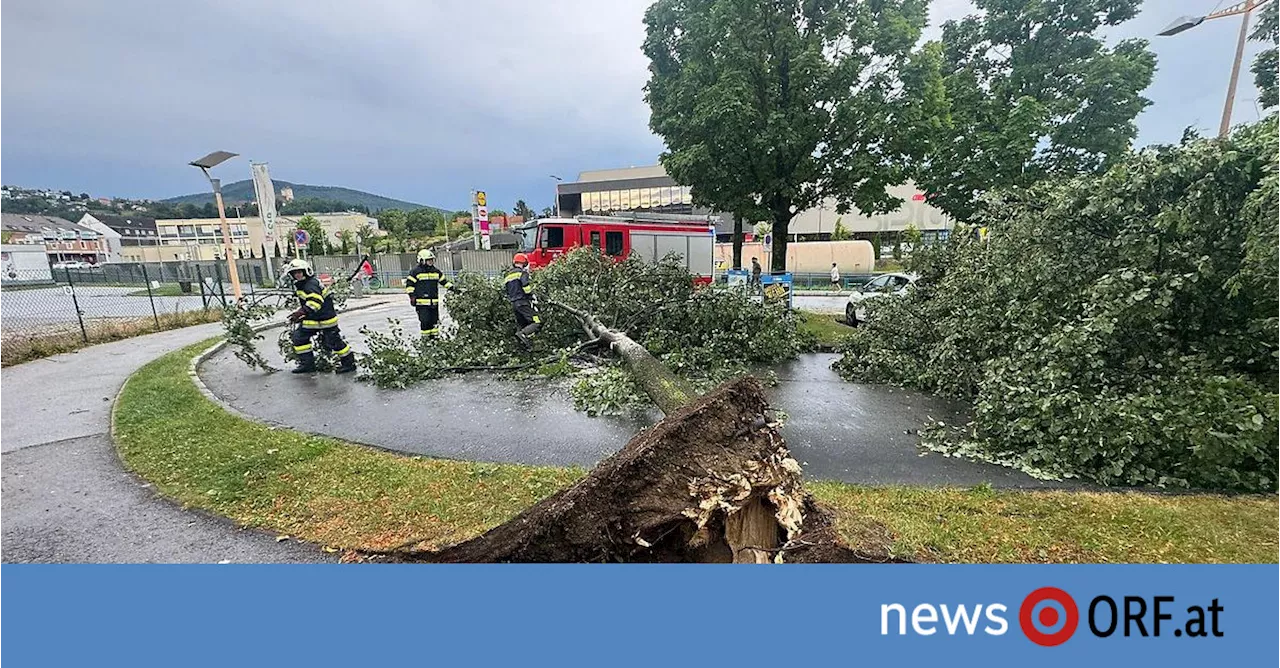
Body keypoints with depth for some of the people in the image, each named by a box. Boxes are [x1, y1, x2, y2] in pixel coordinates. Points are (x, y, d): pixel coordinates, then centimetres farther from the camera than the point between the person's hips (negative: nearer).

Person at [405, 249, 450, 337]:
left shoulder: (436, 271, 14)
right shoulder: (415, 271, -3)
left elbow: (444, 281, 23)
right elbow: (409, 284, -3)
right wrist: (412, 295, -10)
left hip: (434, 302, 6)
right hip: (422, 303, -6)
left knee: (435, 321, 10)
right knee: (425, 321, -8)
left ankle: (435, 336, 21)